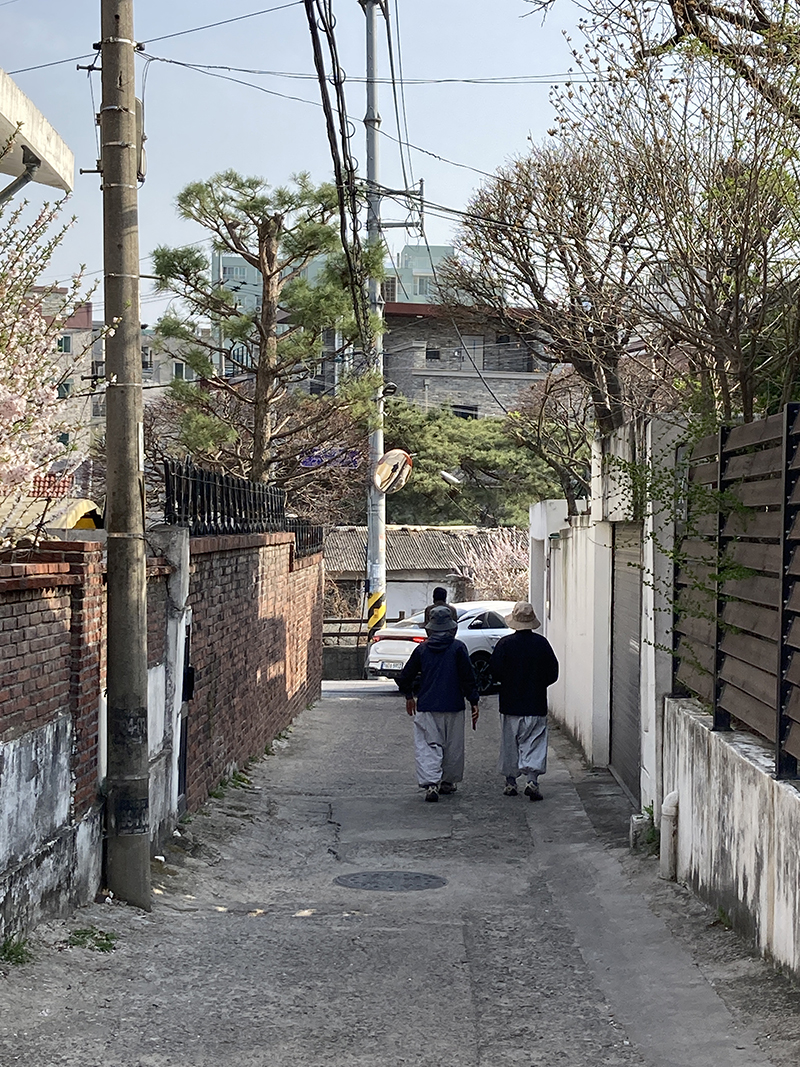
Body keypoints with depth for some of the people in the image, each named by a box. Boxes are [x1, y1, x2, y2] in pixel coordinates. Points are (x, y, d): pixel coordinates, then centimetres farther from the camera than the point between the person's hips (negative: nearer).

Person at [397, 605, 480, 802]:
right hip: (453, 706, -1)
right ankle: (447, 781, 24)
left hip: (426, 706, 1)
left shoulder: (422, 649, 3)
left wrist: (409, 696, 26)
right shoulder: (458, 647, -4)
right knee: (453, 747, 15)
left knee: (427, 746, -1)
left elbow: (405, 677, 9)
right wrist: (474, 702, 1)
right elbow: (468, 677, -6)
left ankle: (431, 783, -17)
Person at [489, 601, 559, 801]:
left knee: (510, 743, 11)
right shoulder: (541, 643, -4)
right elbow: (553, 673, 0)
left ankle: (511, 782, 17)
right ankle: (532, 780, -11)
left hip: (510, 703, 0)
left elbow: (495, 672, -8)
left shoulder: (505, 644, -8)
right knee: (535, 743, 3)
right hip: (536, 704, 0)